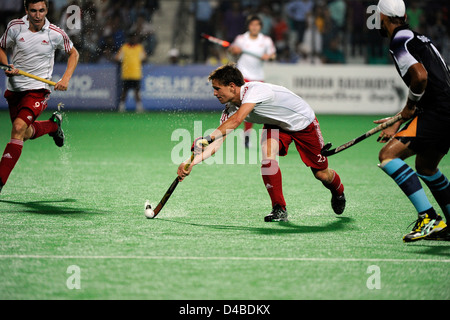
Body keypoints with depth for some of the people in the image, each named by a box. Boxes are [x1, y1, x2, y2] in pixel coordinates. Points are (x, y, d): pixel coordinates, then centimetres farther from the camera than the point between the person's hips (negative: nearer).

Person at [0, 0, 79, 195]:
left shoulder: (55, 34, -8)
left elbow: (74, 53, 9)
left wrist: (65, 79, -4)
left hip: (38, 89, -4)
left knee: (18, 127, -24)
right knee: (27, 134, 16)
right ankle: (53, 124, 49)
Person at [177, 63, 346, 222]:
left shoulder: (255, 90, -38)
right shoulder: (230, 109, -15)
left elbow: (237, 120, -52)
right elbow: (217, 144, -17)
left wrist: (208, 137, -58)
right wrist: (192, 162, -30)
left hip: (303, 123, -5)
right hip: (276, 125, 5)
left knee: (322, 174, 2)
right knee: (268, 156, -26)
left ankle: (338, 192, 39)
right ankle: (279, 209, -15)